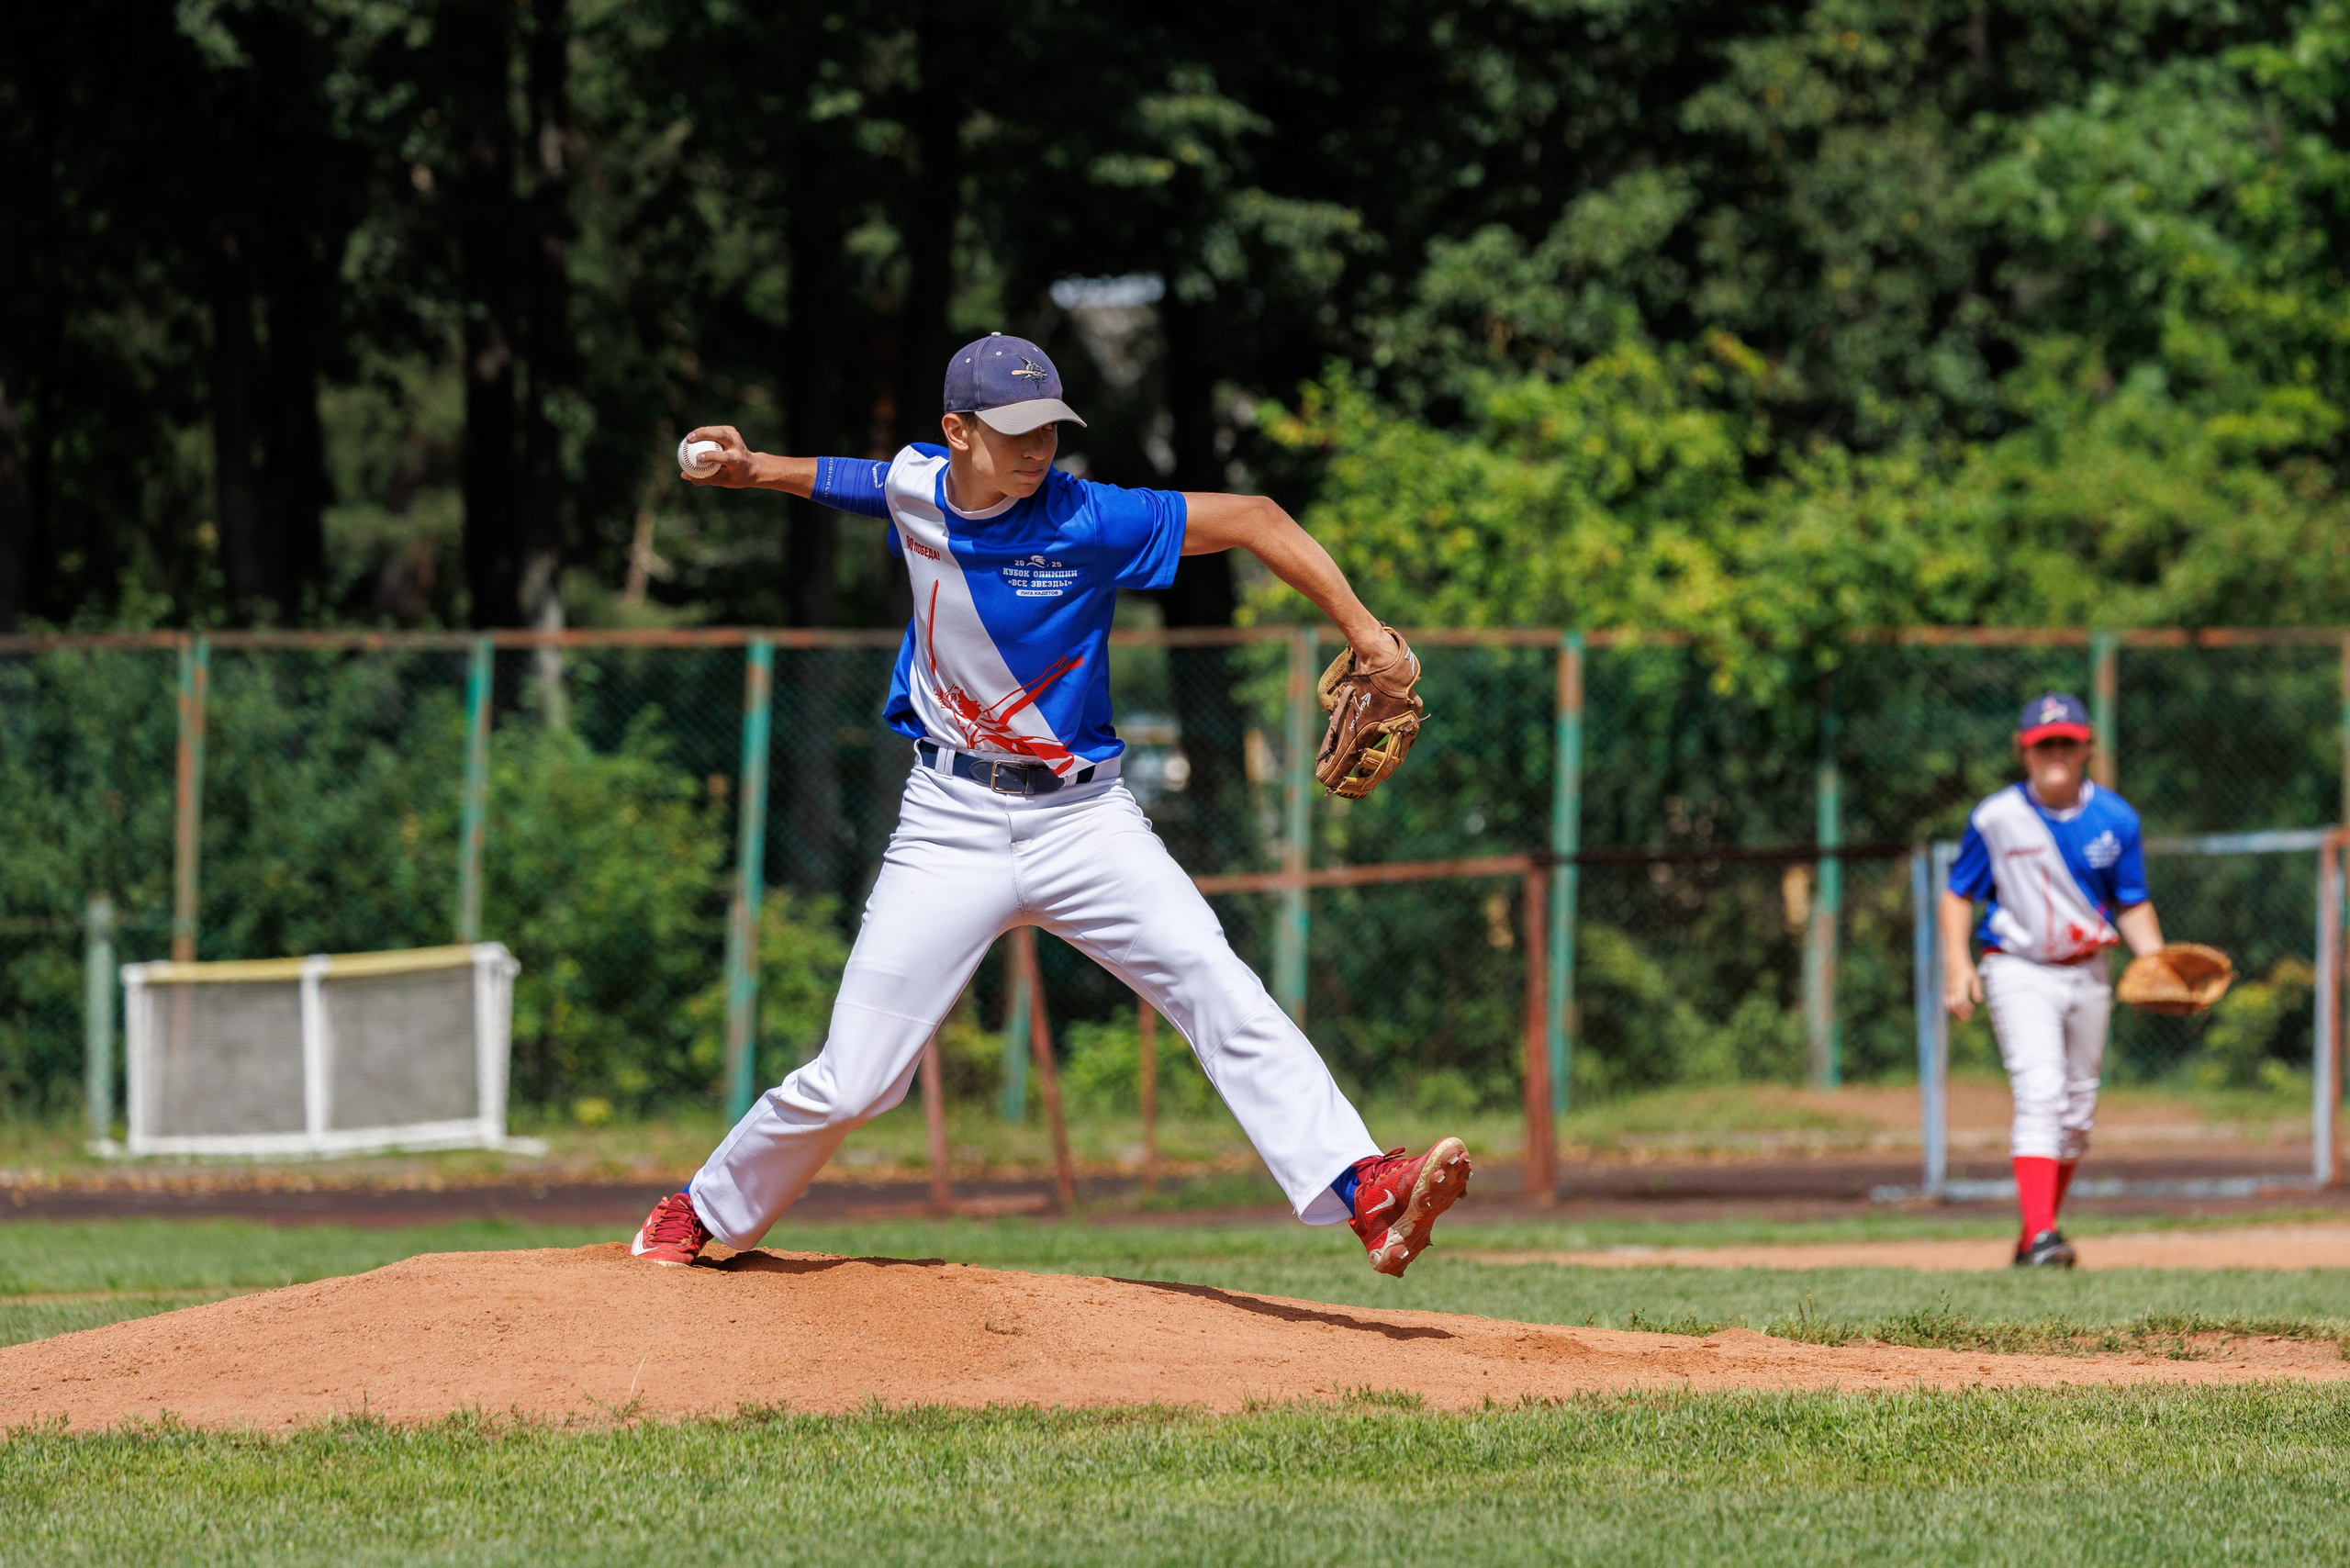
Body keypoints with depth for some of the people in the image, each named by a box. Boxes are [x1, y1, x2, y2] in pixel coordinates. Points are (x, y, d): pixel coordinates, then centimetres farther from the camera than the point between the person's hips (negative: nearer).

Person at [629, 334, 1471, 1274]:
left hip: (1081, 817, -2)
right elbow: (842, 481, 25)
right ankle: (701, 1214, 23)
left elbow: (1251, 520, -14)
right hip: (952, 825, 2)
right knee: (848, 1084, -1)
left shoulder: (1087, 522, -14)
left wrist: (1362, 631, -19)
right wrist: (758, 471, 12)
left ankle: (1365, 1196, -32)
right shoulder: (912, 485, -2)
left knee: (1220, 992, -23)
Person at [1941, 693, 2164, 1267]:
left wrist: (2157, 962, -10)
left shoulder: (2114, 819, -1)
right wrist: (1958, 963, -11)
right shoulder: (1996, 819, -8)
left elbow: (2132, 906, 6)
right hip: (2018, 971, -4)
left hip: (2087, 972, 4)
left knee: (2077, 1111, 10)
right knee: (2040, 1093, -20)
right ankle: (2039, 1236, -28)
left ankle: (2040, 1234, 25)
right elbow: (1959, 893, 1)